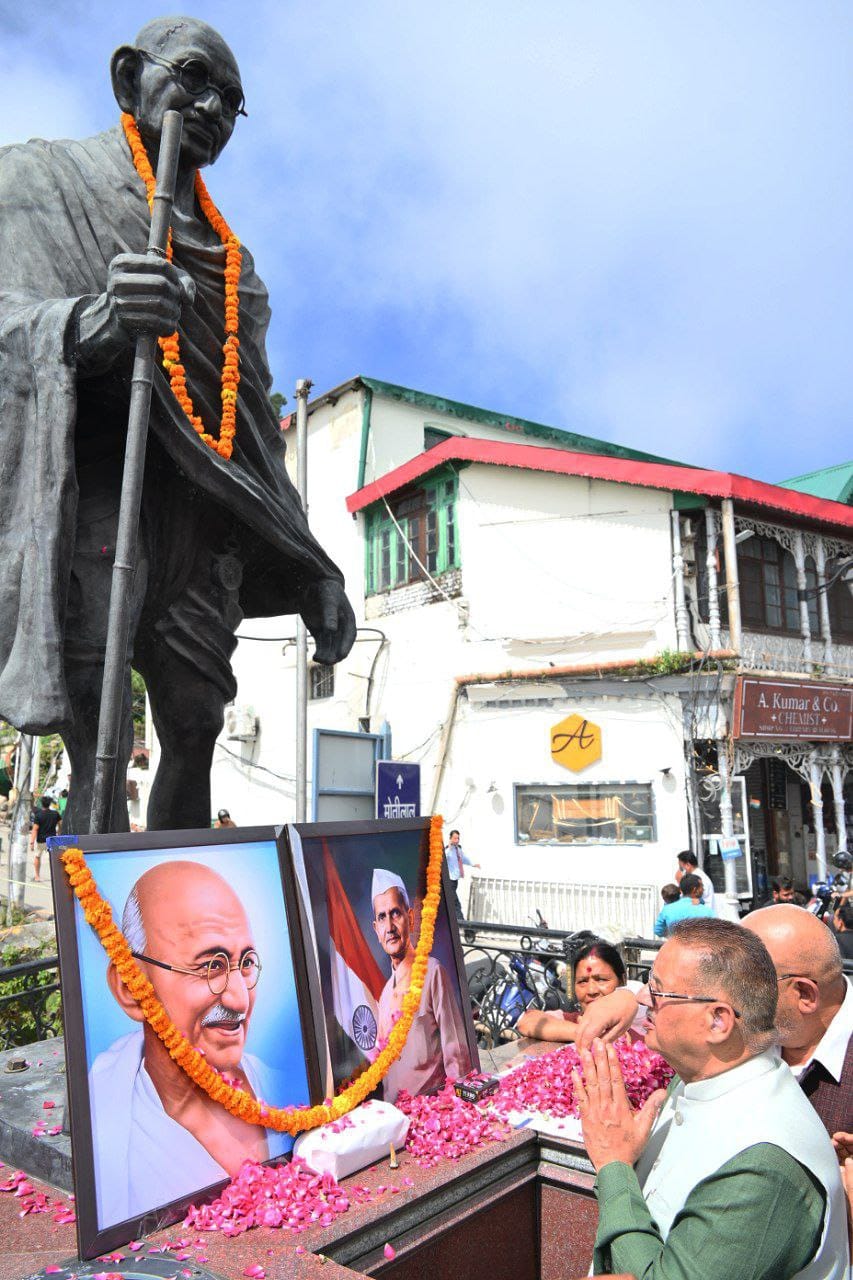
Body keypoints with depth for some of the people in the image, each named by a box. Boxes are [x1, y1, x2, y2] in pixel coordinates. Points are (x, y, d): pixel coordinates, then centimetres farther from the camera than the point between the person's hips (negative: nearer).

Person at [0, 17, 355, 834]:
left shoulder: (227, 255, 28)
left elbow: (257, 432, 23)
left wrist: (311, 572, 16)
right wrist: (90, 322, -29)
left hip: (203, 508, 5)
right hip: (94, 481, -4)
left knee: (195, 733, -3)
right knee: (100, 746, -15)